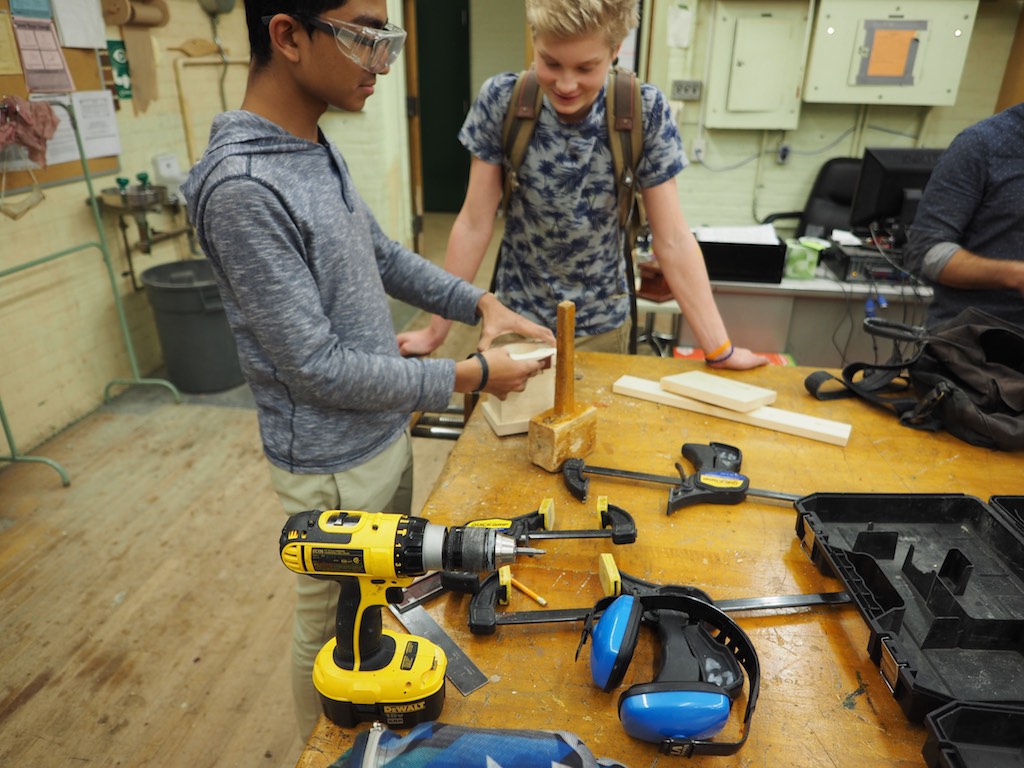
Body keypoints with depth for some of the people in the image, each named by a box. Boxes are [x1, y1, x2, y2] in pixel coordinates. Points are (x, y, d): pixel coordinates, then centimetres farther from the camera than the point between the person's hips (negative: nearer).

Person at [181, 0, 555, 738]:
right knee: (334, 632, 16)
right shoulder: (243, 186, -27)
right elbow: (319, 369, -25)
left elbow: (383, 255, 13)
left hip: (386, 431, 9)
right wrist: (469, 376, -18)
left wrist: (482, 303, 2)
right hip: (336, 464, -8)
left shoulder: (320, 151, 0)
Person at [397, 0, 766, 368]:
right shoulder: (501, 100, -16)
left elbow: (672, 240, -13)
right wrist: (436, 330, -10)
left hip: (601, 325, 0)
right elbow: (474, 225, -11)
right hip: (517, 316, 0)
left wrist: (719, 349, -14)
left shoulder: (646, 110, -16)